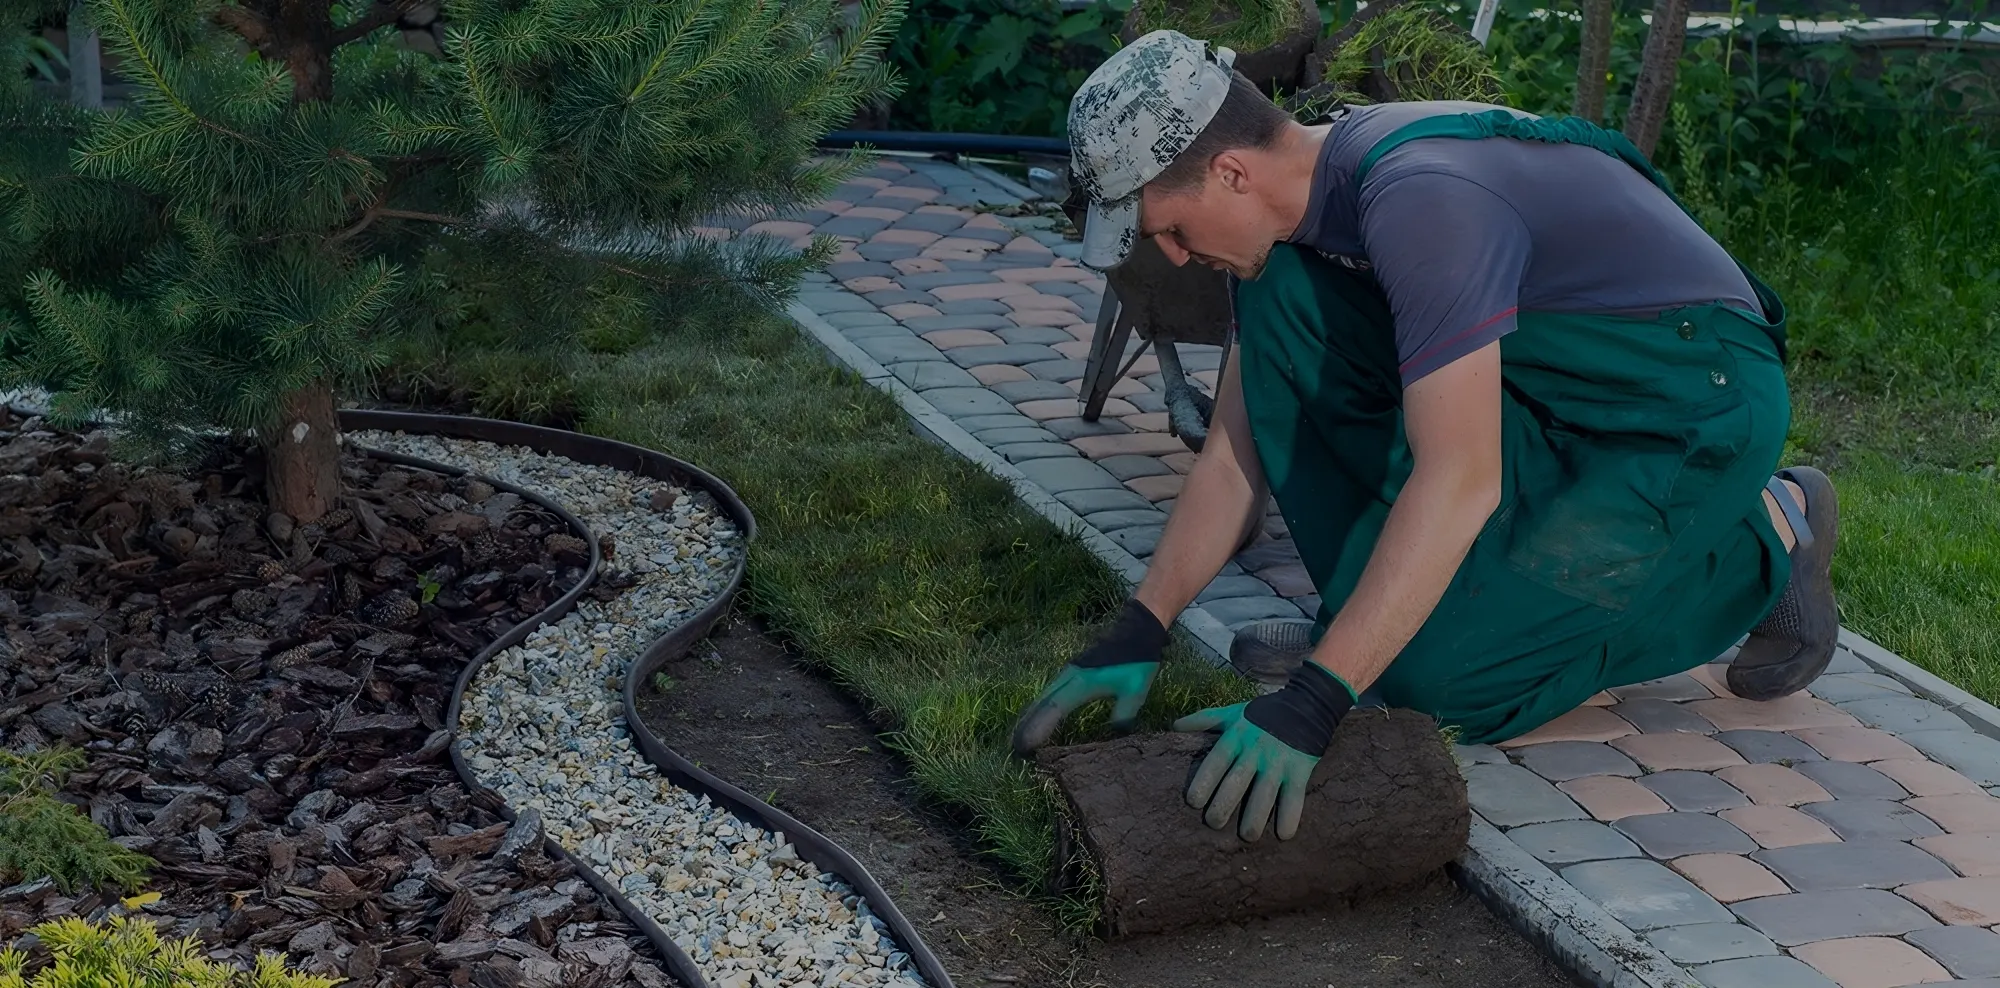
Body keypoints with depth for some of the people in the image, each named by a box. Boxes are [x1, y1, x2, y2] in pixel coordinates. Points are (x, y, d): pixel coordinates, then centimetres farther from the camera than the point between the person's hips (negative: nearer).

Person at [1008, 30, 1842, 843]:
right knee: (1276, 299, -9)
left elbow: (1460, 481, -37)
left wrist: (1313, 701, -40)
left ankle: (1763, 542, 2)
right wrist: (1137, 634, -7)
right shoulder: (1288, 199, -2)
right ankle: (1375, 619, 1)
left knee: (1441, 679, -18)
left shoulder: (1418, 197, -31)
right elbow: (1234, 453, 1)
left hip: (1695, 395, -8)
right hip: (1556, 390, 8)